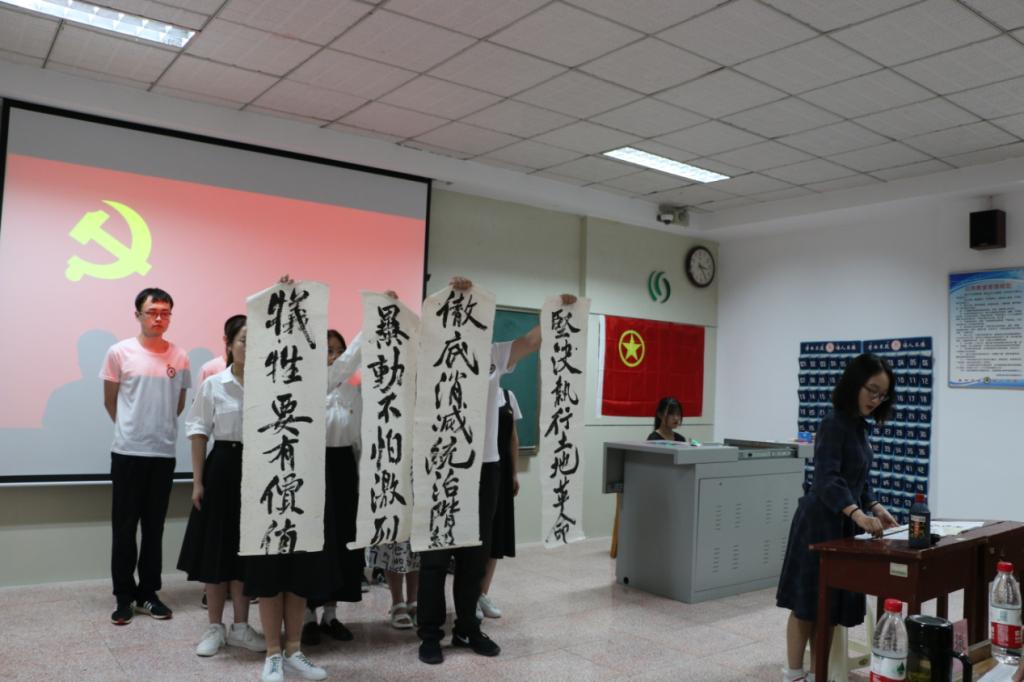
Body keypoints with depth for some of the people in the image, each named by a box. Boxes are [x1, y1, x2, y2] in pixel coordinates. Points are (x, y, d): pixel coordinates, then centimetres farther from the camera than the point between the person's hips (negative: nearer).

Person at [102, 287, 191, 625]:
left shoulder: (180, 356, 3)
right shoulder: (119, 352, -3)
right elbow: (110, 401, 6)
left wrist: (159, 430, 12)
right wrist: (132, 429, 10)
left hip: (163, 452, 2)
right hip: (127, 452, -2)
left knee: (154, 527, 10)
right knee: (124, 527, 4)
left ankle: (148, 593, 21)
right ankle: (124, 596, 15)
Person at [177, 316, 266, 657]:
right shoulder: (213, 385, -3)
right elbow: (199, 433, -1)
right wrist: (197, 481, -4)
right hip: (223, 467, -1)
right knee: (217, 548, 6)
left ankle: (240, 627, 24)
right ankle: (214, 628, 22)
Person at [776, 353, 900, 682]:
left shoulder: (859, 425, 11)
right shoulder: (834, 423, -17)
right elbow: (826, 478, -29)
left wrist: (875, 506, 4)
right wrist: (857, 512, -41)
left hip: (842, 524, 9)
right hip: (822, 523, -9)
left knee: (828, 606, 13)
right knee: (808, 604, 0)